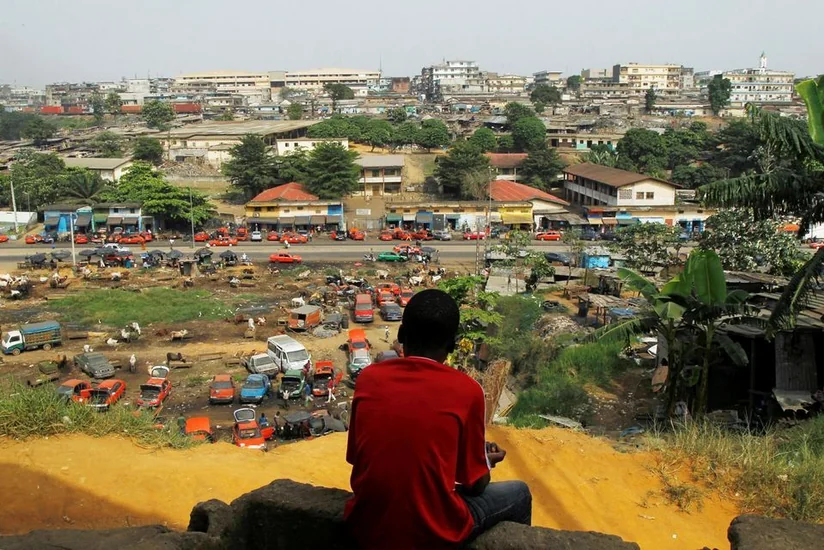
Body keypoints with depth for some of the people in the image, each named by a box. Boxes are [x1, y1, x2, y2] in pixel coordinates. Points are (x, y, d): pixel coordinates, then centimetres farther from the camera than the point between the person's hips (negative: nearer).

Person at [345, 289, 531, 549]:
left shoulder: (368, 378, -4)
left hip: (365, 526, 4)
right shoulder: (466, 390, -13)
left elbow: (356, 458, 8)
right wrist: (487, 461, 20)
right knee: (518, 492, 21)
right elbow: (475, 484, -4)